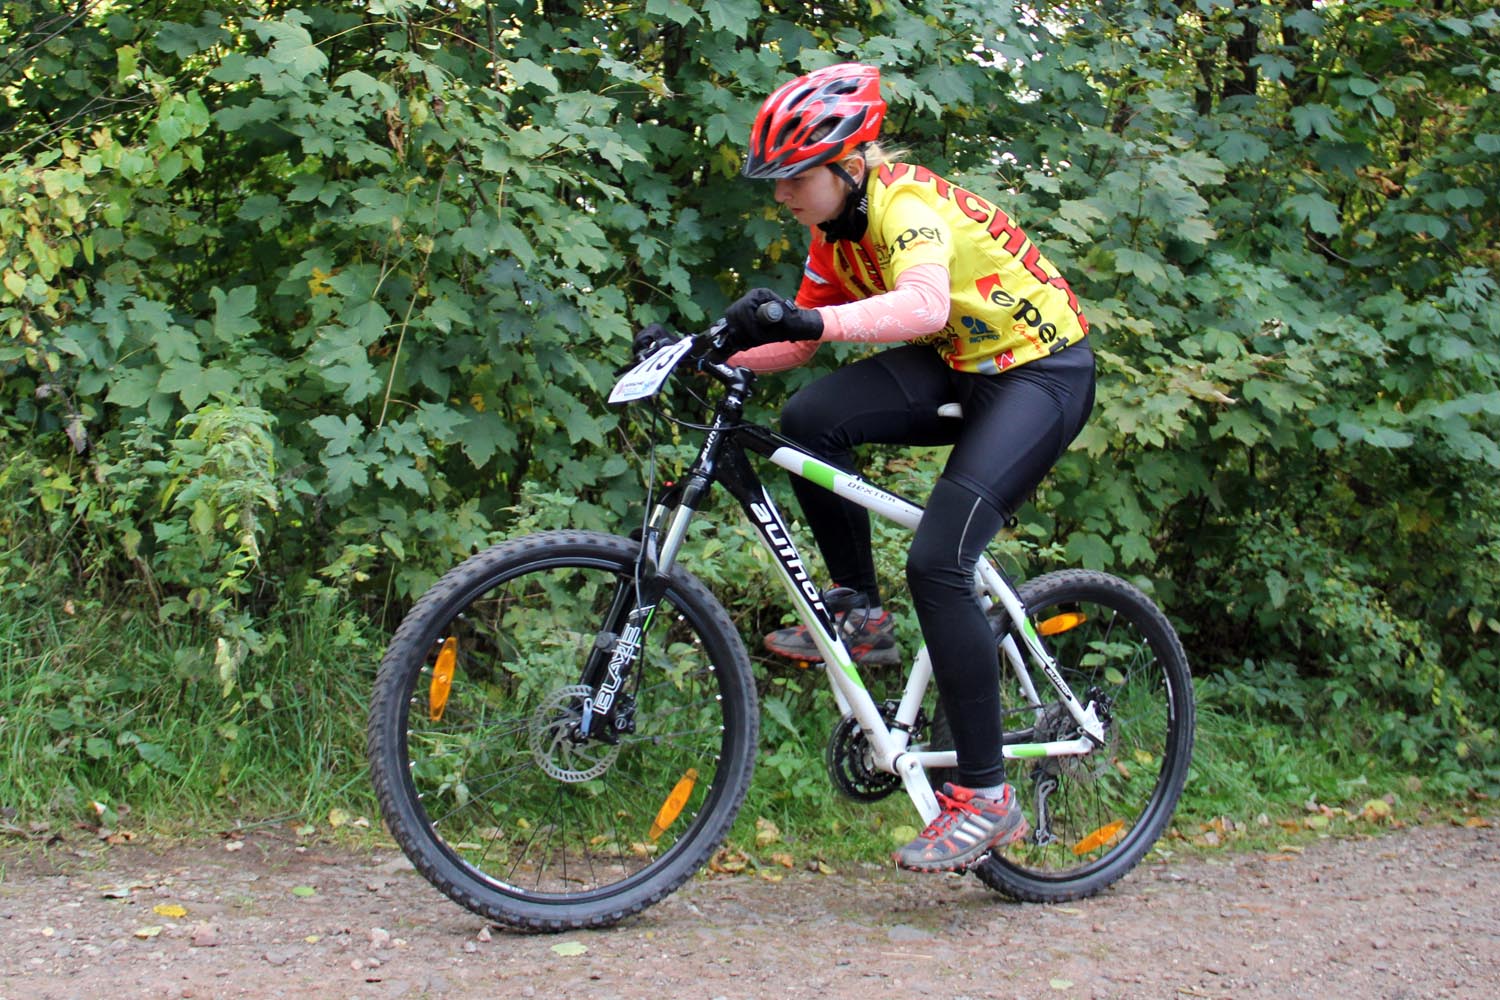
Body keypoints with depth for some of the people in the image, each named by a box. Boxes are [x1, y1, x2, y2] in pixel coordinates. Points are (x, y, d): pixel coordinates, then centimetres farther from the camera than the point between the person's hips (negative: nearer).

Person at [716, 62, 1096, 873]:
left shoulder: (905, 204, -25)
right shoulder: (838, 227, 2)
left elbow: (922, 302, -46)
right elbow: (800, 336, 7)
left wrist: (815, 320, -60)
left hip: (1044, 371, -8)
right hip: (962, 365, 8)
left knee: (936, 563, -22)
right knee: (810, 420, -17)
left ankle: (986, 797, -14)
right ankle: (861, 617, 1)